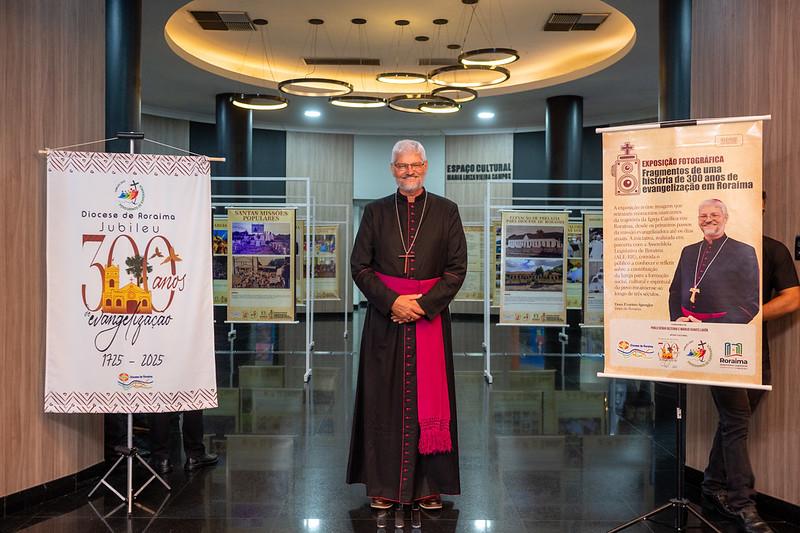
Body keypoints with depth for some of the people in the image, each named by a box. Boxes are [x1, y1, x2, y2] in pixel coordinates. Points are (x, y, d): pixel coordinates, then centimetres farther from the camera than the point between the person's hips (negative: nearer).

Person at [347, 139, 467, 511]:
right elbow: (359, 266, 3)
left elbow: (457, 268, 0)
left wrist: (423, 304, -11)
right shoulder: (376, 212, 7)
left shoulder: (446, 212, 4)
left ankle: (429, 486, 12)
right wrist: (392, 301, -11)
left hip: (431, 316, 0)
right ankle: (383, 485, 12)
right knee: (384, 397, 2)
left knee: (429, 394, 2)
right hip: (385, 317, 1)